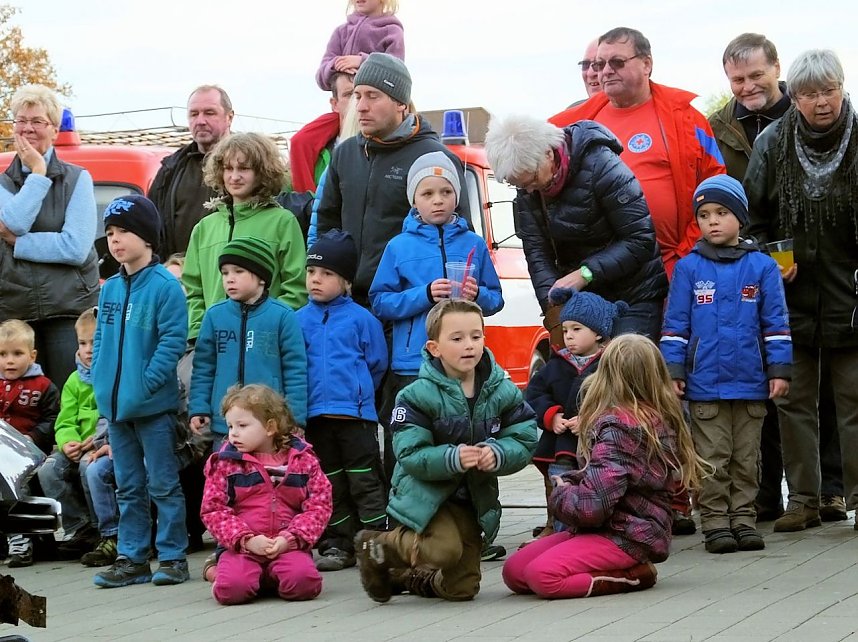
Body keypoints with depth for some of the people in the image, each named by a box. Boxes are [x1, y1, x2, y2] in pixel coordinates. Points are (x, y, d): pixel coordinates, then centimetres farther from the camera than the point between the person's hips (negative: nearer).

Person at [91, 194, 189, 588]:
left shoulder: (165, 286, -11)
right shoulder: (109, 289, 10)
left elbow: (173, 340, -16)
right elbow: (100, 340, 16)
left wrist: (145, 384, -20)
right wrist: (100, 381, 3)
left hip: (153, 406, -7)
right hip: (115, 406, 7)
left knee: (163, 485, 2)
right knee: (128, 488, 13)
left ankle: (172, 556, 10)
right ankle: (131, 558, 20)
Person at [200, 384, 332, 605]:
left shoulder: (303, 459, 6)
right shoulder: (224, 463, 5)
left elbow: (319, 505, 1)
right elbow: (213, 510, 0)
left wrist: (290, 539, -12)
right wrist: (247, 540, -13)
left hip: (289, 546, 0)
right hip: (241, 548, 0)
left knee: (303, 582, -30)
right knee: (231, 587, -29)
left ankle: (274, 575, 8)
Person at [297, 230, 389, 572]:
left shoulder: (361, 319, -3)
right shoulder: (299, 321, 6)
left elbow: (377, 364, 2)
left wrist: (356, 391, 4)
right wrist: (314, 392, 4)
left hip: (355, 414, -4)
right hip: (315, 415, 4)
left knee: (365, 481, -1)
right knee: (329, 485, 11)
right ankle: (336, 546, 17)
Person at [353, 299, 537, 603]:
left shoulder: (503, 392, -3)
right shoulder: (419, 395, -16)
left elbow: (524, 441, -4)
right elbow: (410, 455, -20)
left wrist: (498, 454, -25)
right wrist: (452, 459, -35)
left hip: (474, 498, 5)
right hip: (426, 494, -5)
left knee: (462, 589, 8)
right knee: (445, 549, -31)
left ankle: (404, 577, 39)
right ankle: (376, 546, -1)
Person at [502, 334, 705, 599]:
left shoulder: (615, 425, -18)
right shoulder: (660, 419, 8)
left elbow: (592, 506, -23)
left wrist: (561, 492, -2)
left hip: (625, 537, -9)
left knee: (542, 575, -28)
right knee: (514, 570, 1)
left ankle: (633, 576, -11)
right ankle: (632, 567, 1)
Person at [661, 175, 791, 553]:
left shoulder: (762, 266, 1)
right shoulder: (688, 268, 0)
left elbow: (775, 323, 3)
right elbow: (675, 325, 2)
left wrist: (779, 370, -1)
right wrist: (672, 372, -3)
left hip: (751, 382, 1)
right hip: (704, 384, -1)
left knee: (746, 459, 9)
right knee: (713, 459, 3)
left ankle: (743, 520, 17)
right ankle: (716, 524, 9)